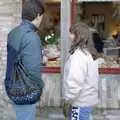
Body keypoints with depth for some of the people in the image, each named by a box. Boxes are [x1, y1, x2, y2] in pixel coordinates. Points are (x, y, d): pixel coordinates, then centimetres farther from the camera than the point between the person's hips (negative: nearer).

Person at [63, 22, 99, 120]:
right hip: (86, 100, 9)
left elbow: (75, 81, -25)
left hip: (80, 102, -9)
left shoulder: (78, 55, -18)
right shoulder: (85, 53, 12)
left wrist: (67, 101, -16)